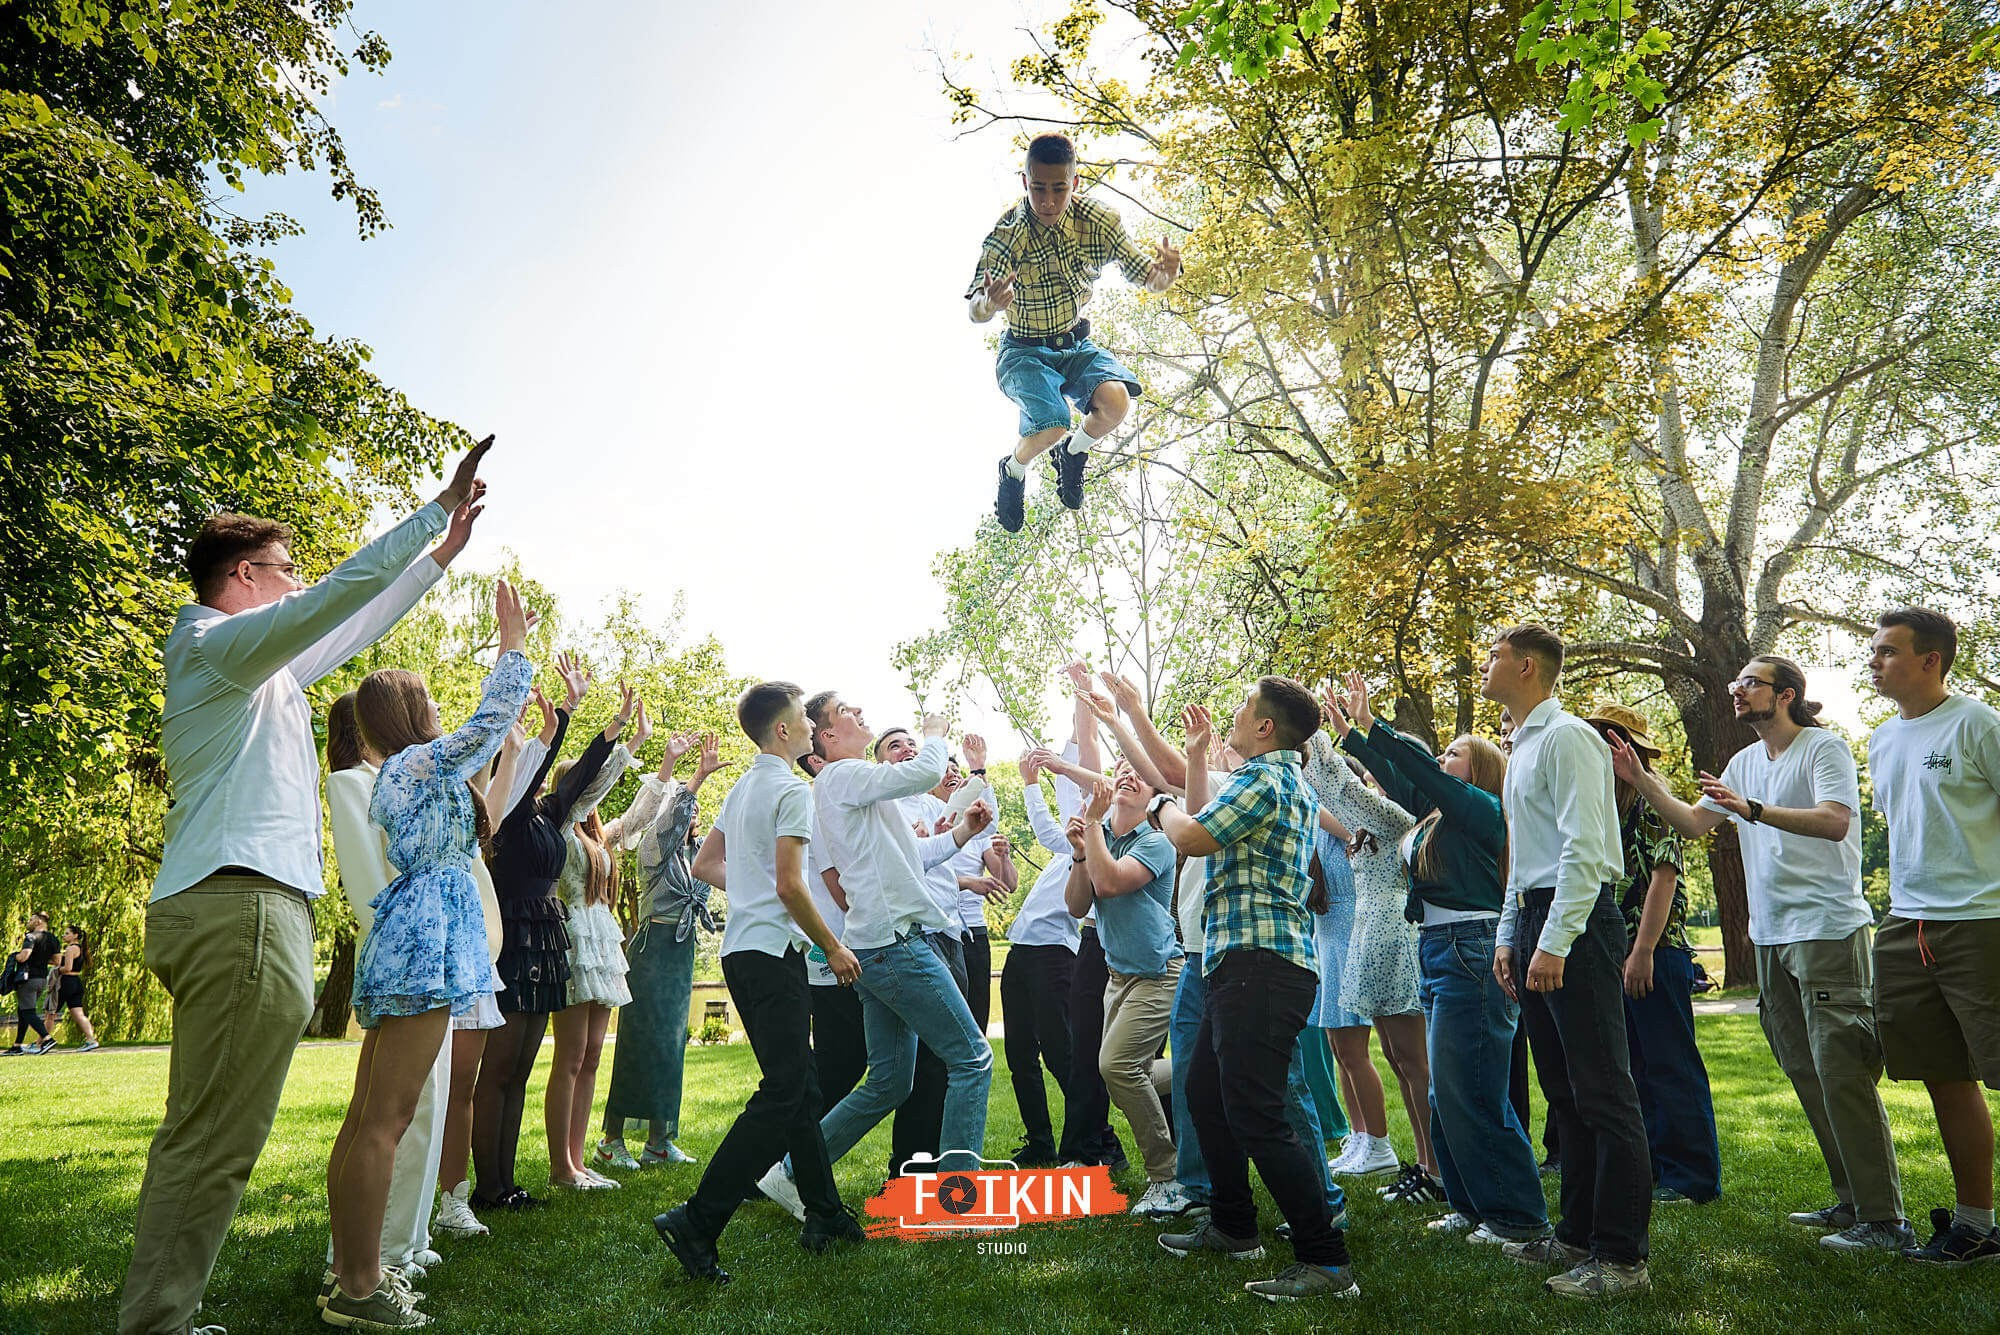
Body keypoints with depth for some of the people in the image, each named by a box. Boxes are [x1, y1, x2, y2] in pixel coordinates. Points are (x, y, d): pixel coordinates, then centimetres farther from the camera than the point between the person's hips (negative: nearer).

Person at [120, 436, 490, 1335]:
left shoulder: (262, 666, 23)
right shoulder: (214, 643, -5)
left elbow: (352, 628, 32)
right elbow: (343, 592, -16)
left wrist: (440, 557, 35)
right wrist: (439, 509, -10)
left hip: (220, 912, 10)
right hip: (243, 908, -10)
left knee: (195, 1139, 11)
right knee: (214, 1148, -8)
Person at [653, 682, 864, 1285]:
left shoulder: (741, 788, 16)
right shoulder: (791, 789, -12)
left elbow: (705, 865, 23)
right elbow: (790, 884, -19)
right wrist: (834, 948, -10)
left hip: (741, 950, 10)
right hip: (773, 951, -10)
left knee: (796, 1086, 15)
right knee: (783, 1096, -9)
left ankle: (825, 1214, 22)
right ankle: (697, 1222, -12)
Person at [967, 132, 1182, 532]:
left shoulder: (1099, 221, -13)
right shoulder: (1005, 235, -23)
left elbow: (1147, 278, -9)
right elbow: (975, 312, -34)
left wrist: (1165, 273, -35)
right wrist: (988, 303, -60)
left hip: (1078, 346, 3)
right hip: (1024, 353, -3)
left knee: (1116, 401, -27)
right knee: (1053, 426, -29)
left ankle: (1072, 454, 7)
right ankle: (1014, 469, 8)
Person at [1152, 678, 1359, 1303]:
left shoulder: (1265, 777, -11)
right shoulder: (1288, 782, 22)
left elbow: (1192, 836, -16)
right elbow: (1207, 824, 33)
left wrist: (1162, 803, 5)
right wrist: (1197, 757, 33)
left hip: (1259, 963, -11)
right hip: (1245, 963, 11)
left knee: (1255, 1115, -13)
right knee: (1205, 1088, 20)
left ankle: (1327, 1261, -8)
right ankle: (1232, 1225, 32)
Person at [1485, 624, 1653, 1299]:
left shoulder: (1567, 737, -10)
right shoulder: (1522, 747, 20)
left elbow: (1583, 847, -18)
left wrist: (1554, 943, -22)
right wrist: (1509, 935, 20)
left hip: (1576, 921, -10)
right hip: (1535, 918, 10)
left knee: (1603, 1091, -5)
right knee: (1566, 1091, 14)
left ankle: (1622, 1257, 1)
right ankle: (1578, 1236, 23)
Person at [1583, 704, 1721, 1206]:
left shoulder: (1652, 801, -9)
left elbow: (1664, 877, -16)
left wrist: (1644, 951, -20)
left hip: (1656, 953, -9)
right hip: (1616, 953, 9)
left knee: (1671, 1065, -3)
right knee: (1633, 1067, 13)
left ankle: (1693, 1177, 5)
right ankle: (1654, 1166, 23)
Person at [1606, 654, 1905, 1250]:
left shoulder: (1824, 748, -7)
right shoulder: (1744, 762, 16)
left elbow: (1835, 822, -21)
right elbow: (1692, 822, 16)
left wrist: (1753, 809, -31)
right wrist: (1641, 780, 5)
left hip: (1827, 930, -8)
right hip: (1771, 935, 8)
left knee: (1840, 1072, -10)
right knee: (1805, 1073, 13)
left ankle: (1885, 1219, -3)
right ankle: (1849, 1200, 23)